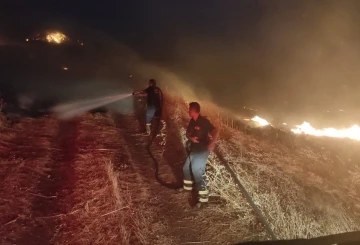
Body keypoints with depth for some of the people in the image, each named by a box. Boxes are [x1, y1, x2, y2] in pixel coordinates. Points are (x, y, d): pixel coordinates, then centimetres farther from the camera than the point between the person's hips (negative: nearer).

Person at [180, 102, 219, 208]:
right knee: (187, 168, 21)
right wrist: (191, 138, -13)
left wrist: (211, 143, -45)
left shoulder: (204, 121, -21)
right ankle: (187, 186, 46)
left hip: (202, 150, -9)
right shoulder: (192, 121, 3)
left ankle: (203, 197, -3)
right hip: (194, 149, 9)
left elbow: (215, 132, -28)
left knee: (197, 171, -12)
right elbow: (187, 133, 11)